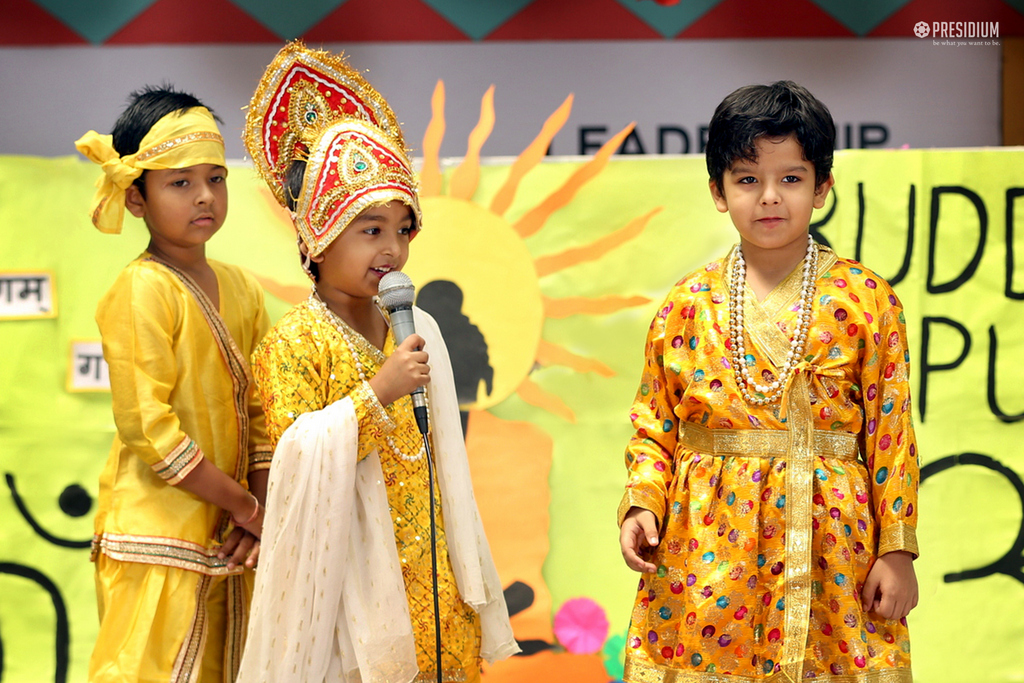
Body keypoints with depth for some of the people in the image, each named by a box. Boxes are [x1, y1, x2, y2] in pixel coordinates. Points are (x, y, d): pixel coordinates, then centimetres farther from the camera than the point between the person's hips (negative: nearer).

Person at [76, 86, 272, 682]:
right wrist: (244, 504, -12)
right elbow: (148, 426, -18)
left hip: (227, 542, 7)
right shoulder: (140, 291, -12)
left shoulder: (240, 288, 10)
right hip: (159, 539, -7)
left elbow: (262, 413, 12)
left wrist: (262, 509, -3)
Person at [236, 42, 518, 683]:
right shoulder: (293, 343, -11)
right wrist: (378, 391, -23)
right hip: (351, 575, -6)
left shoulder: (418, 330, 7)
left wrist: (464, 580, 13)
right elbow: (295, 453, -18)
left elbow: (443, 463, 12)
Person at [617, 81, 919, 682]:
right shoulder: (688, 305, 6)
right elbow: (654, 428, 11)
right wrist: (642, 505, -5)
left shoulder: (865, 299, 1)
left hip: (828, 552, -1)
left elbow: (891, 434, 0)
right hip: (705, 552, 1)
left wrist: (897, 550, -2)